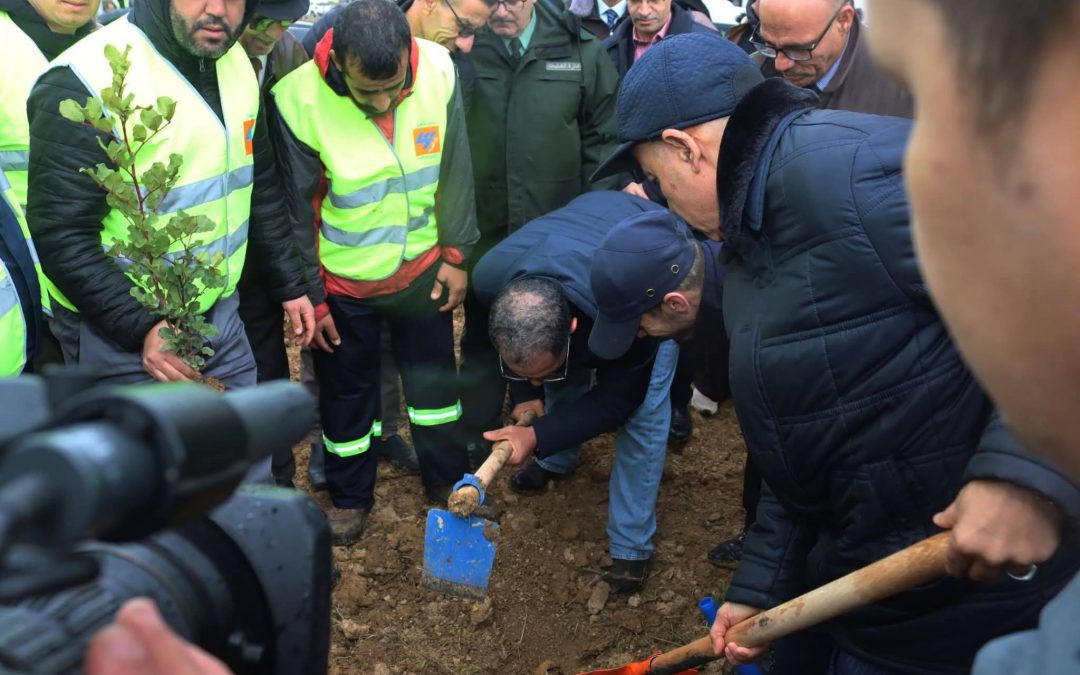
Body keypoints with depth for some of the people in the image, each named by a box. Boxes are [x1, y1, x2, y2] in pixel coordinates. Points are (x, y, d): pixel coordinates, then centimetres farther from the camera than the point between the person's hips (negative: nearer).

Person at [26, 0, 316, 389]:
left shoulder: (237, 62, 3)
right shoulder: (87, 80, -19)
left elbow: (261, 185, 12)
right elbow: (61, 234, -19)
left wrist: (290, 284, 14)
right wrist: (140, 326, -25)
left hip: (218, 313, 7)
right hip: (118, 331, -6)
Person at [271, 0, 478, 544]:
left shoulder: (438, 72, -19)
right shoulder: (299, 98, -24)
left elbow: (455, 170, -5)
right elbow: (296, 209, -14)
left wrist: (456, 254, -1)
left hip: (422, 269, 2)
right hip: (342, 282, -2)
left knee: (434, 376, 18)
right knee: (345, 388, 15)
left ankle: (446, 478, 42)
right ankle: (350, 495, 38)